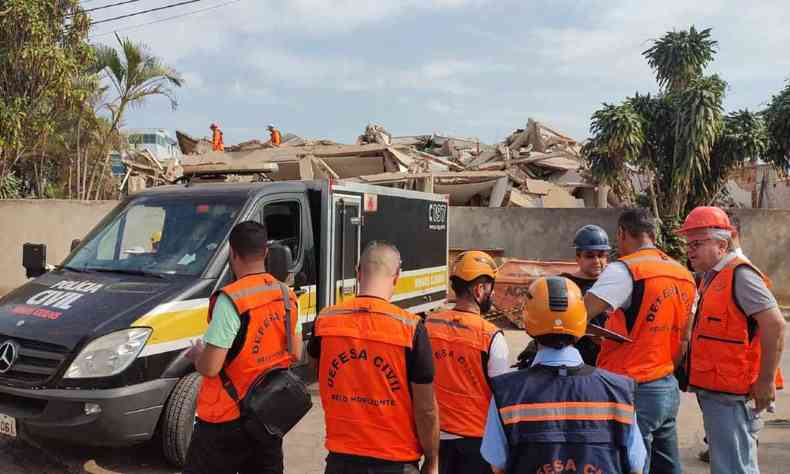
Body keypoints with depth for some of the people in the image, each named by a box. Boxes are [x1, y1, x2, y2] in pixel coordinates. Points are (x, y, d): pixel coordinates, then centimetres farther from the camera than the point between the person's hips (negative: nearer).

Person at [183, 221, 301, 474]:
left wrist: (196, 354, 0)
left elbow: (209, 367, -20)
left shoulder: (231, 299, -21)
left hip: (226, 419, -6)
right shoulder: (287, 296, 1)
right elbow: (295, 354, 11)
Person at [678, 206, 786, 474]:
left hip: (729, 392, -10)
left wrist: (766, 381, -19)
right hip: (713, 389, 10)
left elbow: (774, 325, -22)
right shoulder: (712, 277, 14)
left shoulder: (740, 275, -16)